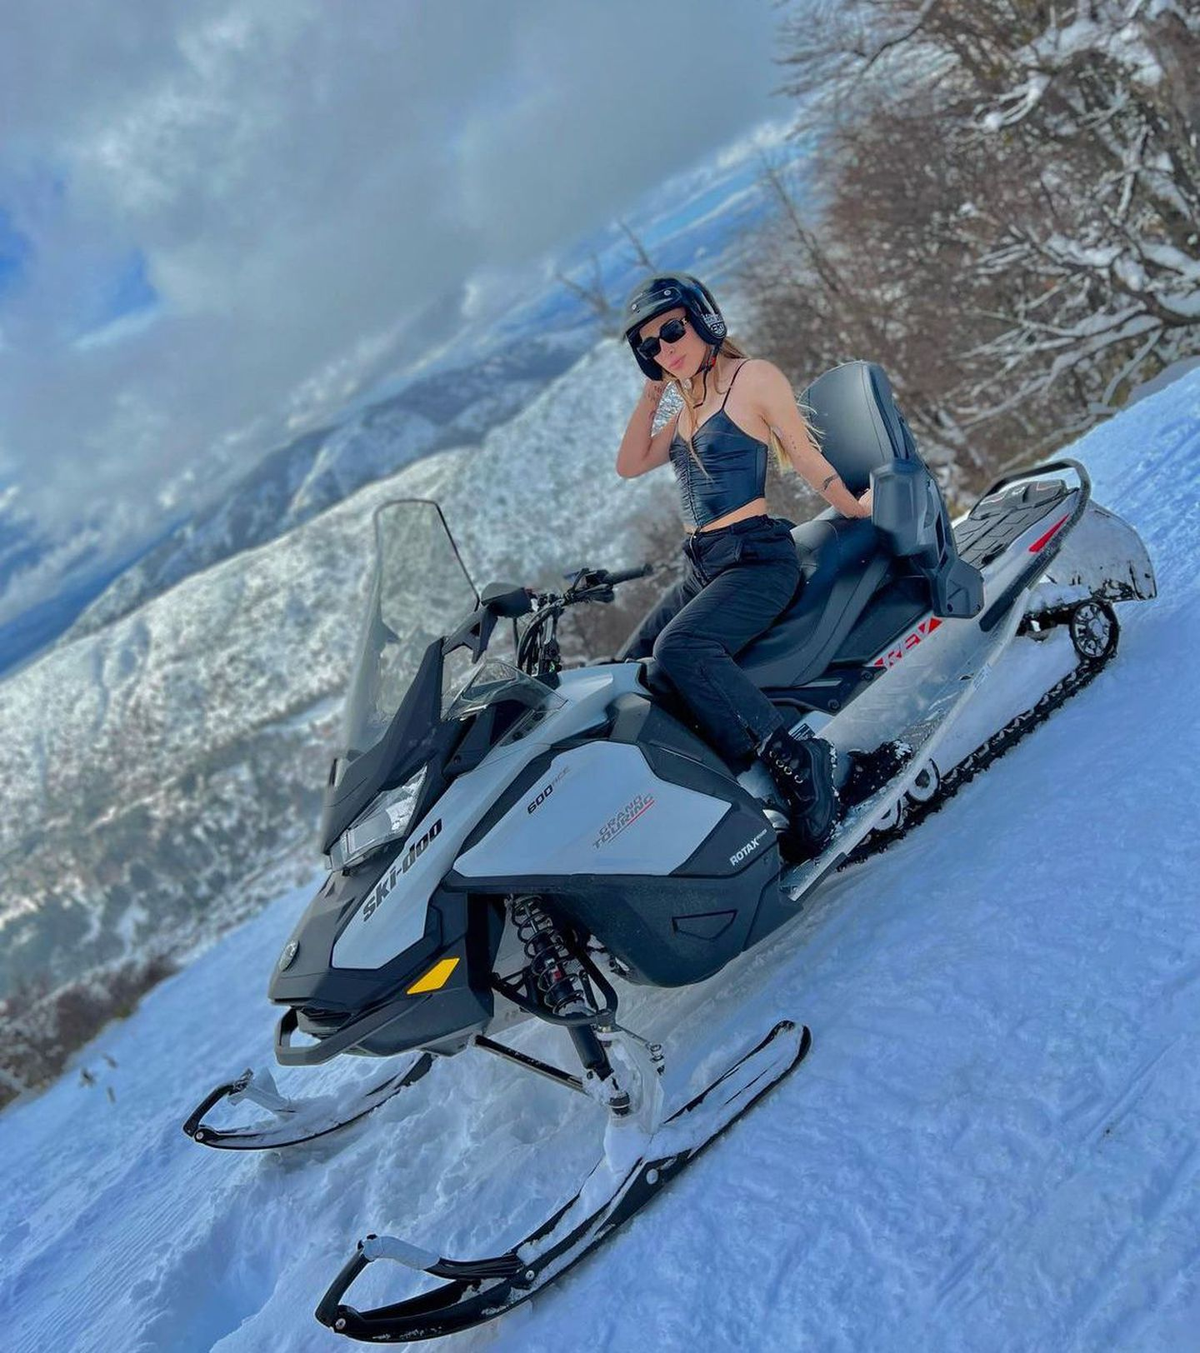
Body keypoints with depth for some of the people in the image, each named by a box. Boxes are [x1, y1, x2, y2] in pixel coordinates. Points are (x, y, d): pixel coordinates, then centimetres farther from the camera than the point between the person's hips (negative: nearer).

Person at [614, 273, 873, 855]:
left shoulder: (753, 376, -4)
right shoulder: (688, 406, 18)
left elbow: (806, 455, -3)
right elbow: (629, 465, 17)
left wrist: (854, 507, -7)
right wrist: (651, 391, 13)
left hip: (757, 559, -9)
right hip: (700, 567, 9)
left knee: (679, 649, -34)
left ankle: (794, 763, -32)